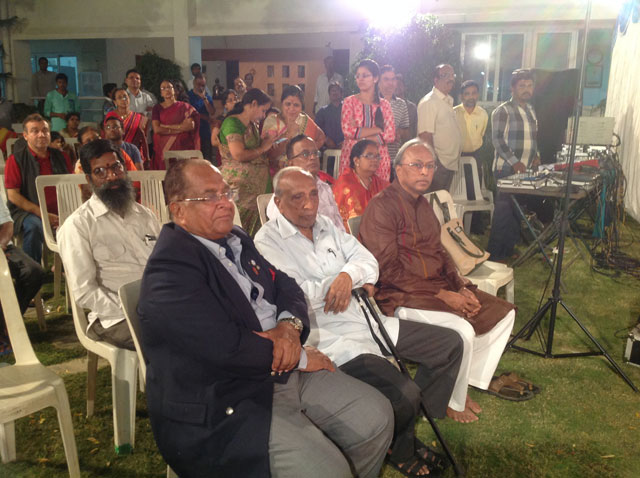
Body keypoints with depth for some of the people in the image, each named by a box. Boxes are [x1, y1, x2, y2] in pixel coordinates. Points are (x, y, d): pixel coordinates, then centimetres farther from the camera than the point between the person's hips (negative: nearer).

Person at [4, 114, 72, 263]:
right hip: (27, 211, -3)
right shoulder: (15, 160, 1)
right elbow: (13, 195, -5)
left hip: (60, 213, 4)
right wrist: (42, 214, -14)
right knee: (34, 226, -36)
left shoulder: (61, 158, 14)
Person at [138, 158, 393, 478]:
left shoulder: (237, 239, 11)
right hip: (223, 404, -8)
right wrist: (300, 358, -11)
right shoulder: (170, 266, -18)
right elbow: (226, 347, -25)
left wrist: (290, 325, -10)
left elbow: (286, 286, 15)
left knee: (376, 417, 3)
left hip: (283, 371, 9)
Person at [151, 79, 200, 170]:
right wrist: (180, 128, -4)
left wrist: (167, 126, -6)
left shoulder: (184, 107, 9)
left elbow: (191, 125, -5)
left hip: (182, 147, 0)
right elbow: (156, 129, -4)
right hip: (163, 148, 0)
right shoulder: (158, 108, 10)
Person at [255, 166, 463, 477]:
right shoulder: (268, 241, -8)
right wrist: (358, 280, -11)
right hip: (331, 338, -8)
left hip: (370, 320, 9)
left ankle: (413, 420, 18)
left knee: (450, 344, 7)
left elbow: (367, 259, 9)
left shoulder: (326, 226, 14)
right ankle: (402, 453, 10)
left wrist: (348, 274, -17)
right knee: (404, 394, -25)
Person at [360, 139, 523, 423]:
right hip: (401, 297, -9)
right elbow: (389, 271, -20)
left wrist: (461, 287, 1)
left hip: (439, 287, 10)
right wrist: (442, 295, -20)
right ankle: (453, 402, -2)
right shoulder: (381, 207, -16)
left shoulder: (423, 203, 14)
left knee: (504, 313, 7)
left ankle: (477, 377, 22)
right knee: (462, 330, -29)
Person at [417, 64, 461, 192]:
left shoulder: (448, 102, 16)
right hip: (437, 164, -9)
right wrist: (433, 163, -23)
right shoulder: (428, 102, -13)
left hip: (451, 163, 9)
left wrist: (456, 160, 17)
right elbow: (425, 135, -20)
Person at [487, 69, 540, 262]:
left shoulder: (530, 111, 17)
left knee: (518, 210, 10)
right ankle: (495, 253, 4)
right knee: (504, 211, -5)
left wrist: (535, 156, 9)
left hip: (525, 170, 7)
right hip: (507, 170, -7)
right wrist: (514, 162, -21)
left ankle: (509, 249, 21)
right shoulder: (503, 111, -8)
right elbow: (498, 139, -14)